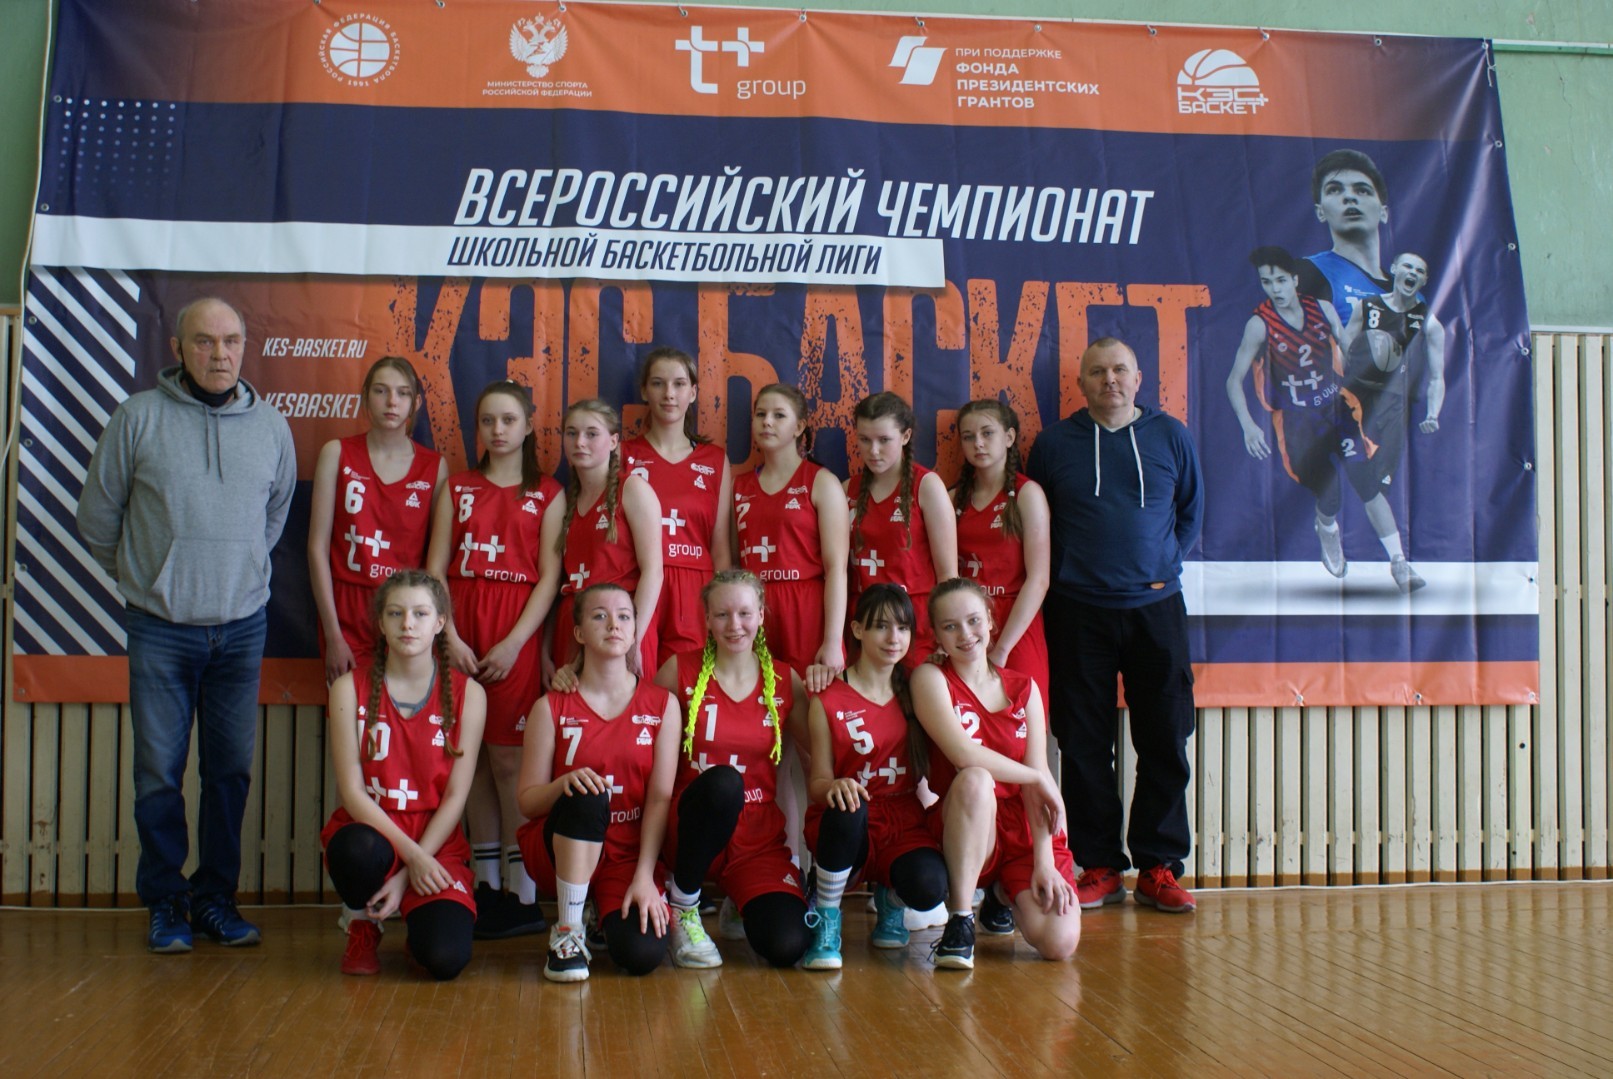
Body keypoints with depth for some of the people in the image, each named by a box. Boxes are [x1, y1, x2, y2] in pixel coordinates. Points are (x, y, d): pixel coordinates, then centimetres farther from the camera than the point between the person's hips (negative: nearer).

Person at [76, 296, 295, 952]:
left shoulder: (271, 427, 5)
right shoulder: (138, 418, -3)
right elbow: (97, 517, 6)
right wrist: (143, 578, 11)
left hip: (242, 627, 2)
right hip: (160, 630, -2)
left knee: (231, 769, 7)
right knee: (159, 772, 1)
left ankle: (216, 897, 20)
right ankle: (165, 902, 15)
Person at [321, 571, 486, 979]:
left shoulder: (467, 694, 0)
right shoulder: (350, 688, -1)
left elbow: (456, 796, -4)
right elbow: (352, 790, -7)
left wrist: (407, 876, -13)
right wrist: (410, 854, -19)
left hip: (437, 842, 0)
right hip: (369, 828, 0)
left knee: (446, 959, -25)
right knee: (358, 850, -39)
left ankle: (419, 917, 15)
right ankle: (362, 927, -2)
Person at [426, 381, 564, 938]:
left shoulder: (547, 494, 6)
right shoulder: (456, 488, 14)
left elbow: (549, 577, -1)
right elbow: (436, 568, 7)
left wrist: (515, 643, -12)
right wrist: (450, 637, -6)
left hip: (517, 632, -3)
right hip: (461, 628, 3)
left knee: (509, 758, -6)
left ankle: (522, 894, -2)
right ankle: (487, 884, 12)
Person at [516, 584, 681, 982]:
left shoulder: (662, 705, 0)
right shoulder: (552, 707, -2)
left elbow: (660, 798, -6)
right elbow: (527, 800, -4)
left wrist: (645, 877, -17)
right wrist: (565, 783, -27)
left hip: (630, 853, 1)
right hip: (561, 847, -1)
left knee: (642, 953, -26)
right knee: (586, 796, -35)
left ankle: (610, 909, 12)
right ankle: (568, 932, -19)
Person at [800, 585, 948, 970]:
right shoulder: (828, 700, -3)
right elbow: (817, 782, -5)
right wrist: (835, 786, -27)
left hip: (905, 823, 2)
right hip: (848, 827, -2)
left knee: (929, 887, -30)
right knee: (847, 808, -38)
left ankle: (890, 900, 11)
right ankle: (825, 918, -11)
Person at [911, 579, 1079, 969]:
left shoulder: (1023, 688, 7)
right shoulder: (931, 678, -4)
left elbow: (1038, 776, -2)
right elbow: (963, 753, -19)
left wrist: (1044, 861, -12)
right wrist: (1039, 780, -8)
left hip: (1027, 830, 4)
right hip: (964, 831, -3)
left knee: (1059, 943, -19)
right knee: (974, 780, -36)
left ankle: (1003, 894, 19)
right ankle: (960, 922, -23)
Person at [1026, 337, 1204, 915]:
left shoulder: (1171, 436, 6)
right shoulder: (1055, 442, 4)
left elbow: (1191, 512, 15)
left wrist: (1165, 567, 4)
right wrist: (1064, 576, 3)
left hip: (1156, 608, 1)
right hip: (1078, 613, -1)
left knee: (1165, 743, 2)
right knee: (1084, 746, 2)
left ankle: (1159, 867, 13)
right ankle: (1100, 867, 13)